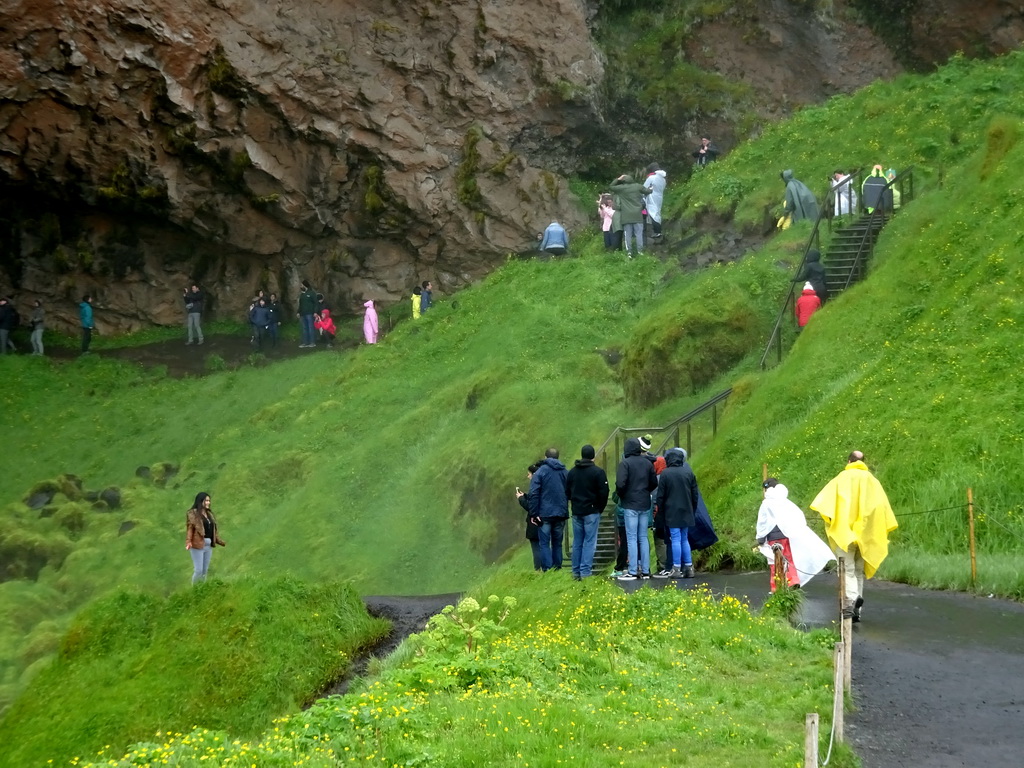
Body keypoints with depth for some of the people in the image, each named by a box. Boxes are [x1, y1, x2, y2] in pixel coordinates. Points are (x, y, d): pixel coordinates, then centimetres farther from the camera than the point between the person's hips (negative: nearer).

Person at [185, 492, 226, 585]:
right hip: (198, 545, -7)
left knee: (205, 571, 10)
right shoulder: (193, 514, -6)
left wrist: (221, 542, 19)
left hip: (208, 546, 7)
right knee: (198, 570, -8)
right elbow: (189, 529, -12)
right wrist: (188, 542, -24)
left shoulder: (209, 514, 15)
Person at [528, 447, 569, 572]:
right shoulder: (565, 472, 10)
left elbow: (534, 494, -10)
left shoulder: (540, 472, -4)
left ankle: (547, 569, -11)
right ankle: (557, 569, 9)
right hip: (561, 513, 4)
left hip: (544, 514, -4)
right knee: (557, 543, 11)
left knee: (544, 543, -2)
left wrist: (534, 514, -8)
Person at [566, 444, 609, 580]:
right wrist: (600, 508, 4)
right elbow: (604, 492, -11)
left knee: (577, 542, 11)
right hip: (592, 511, -5)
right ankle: (586, 572, -9)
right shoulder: (598, 472, -10)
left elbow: (567, 492, 12)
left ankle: (576, 572, 11)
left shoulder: (572, 472, 8)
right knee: (590, 542, -4)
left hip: (576, 511, 5)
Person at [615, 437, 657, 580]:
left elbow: (620, 484, -19)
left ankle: (632, 572, -7)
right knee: (643, 538, 10)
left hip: (630, 505, -5)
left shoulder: (625, 463, -11)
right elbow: (654, 483, 10)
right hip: (645, 505, 5)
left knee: (632, 538, -4)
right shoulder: (647, 463, 8)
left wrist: (620, 495, 0)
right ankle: (645, 571, 10)